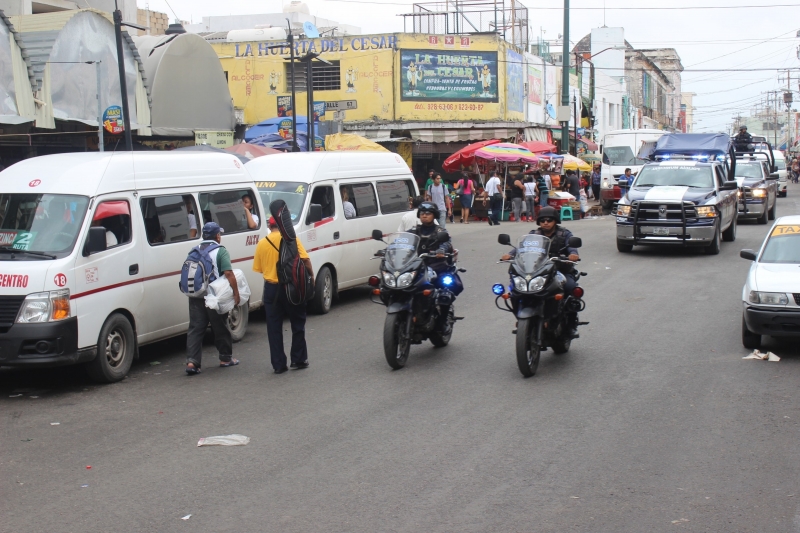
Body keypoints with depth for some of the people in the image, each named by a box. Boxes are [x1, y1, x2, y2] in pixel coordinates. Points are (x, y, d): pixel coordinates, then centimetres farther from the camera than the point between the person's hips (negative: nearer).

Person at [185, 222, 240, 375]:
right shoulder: (220, 251, -5)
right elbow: (228, 273, -15)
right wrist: (236, 293, -12)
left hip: (195, 296, 4)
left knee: (195, 328, 4)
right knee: (220, 328, 10)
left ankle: (191, 361, -7)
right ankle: (225, 358, 23)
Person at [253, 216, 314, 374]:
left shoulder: (262, 243, 4)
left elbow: (258, 268, 6)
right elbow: (305, 260, -11)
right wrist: (311, 276, -1)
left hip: (271, 288, 2)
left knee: (274, 328, 7)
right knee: (298, 324, 13)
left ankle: (278, 364, 7)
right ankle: (299, 360, 16)